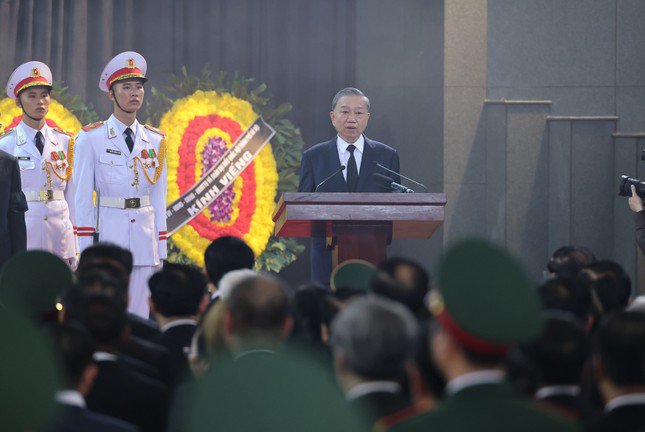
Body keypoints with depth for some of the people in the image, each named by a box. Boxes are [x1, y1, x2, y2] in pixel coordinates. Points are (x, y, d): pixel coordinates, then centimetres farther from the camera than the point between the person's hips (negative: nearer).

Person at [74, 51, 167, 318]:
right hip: (109, 233, -4)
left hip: (145, 235, 4)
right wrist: (86, 250, -7)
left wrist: (161, 250, 8)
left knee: (139, 316, 3)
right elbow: (83, 197, -2)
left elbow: (158, 197, 12)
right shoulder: (91, 139, -1)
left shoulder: (155, 141, 10)